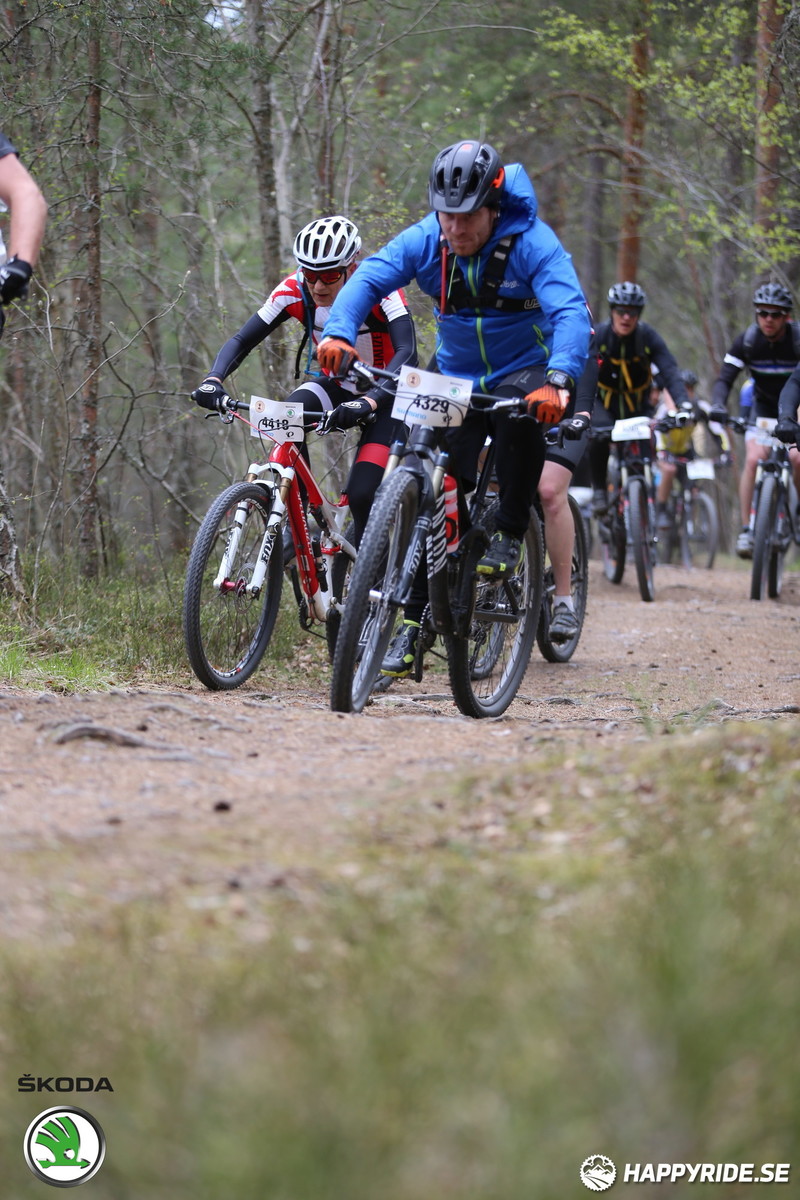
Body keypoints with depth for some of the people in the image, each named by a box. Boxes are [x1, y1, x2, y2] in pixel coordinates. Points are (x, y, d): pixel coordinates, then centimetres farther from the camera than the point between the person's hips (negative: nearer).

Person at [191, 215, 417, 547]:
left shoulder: (380, 292, -29)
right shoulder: (295, 291, -18)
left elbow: (407, 354, -41)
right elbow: (243, 339, -18)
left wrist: (368, 403, -58)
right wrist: (213, 380, -38)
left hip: (382, 395, -4)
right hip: (335, 385, 4)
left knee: (362, 495, -20)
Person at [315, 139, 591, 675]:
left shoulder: (533, 243, -22)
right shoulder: (425, 240, -12)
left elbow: (571, 314, -34)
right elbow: (368, 279, -22)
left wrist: (557, 381, -52)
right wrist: (339, 332, -43)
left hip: (525, 370, -3)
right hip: (456, 379, 3)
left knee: (522, 406, -38)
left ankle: (511, 532, -18)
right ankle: (413, 621, 0)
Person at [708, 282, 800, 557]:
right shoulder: (746, 341, -15)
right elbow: (725, 379, -19)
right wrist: (718, 405, -39)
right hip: (764, 408, 1)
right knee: (753, 459, -22)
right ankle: (747, 529, -19)